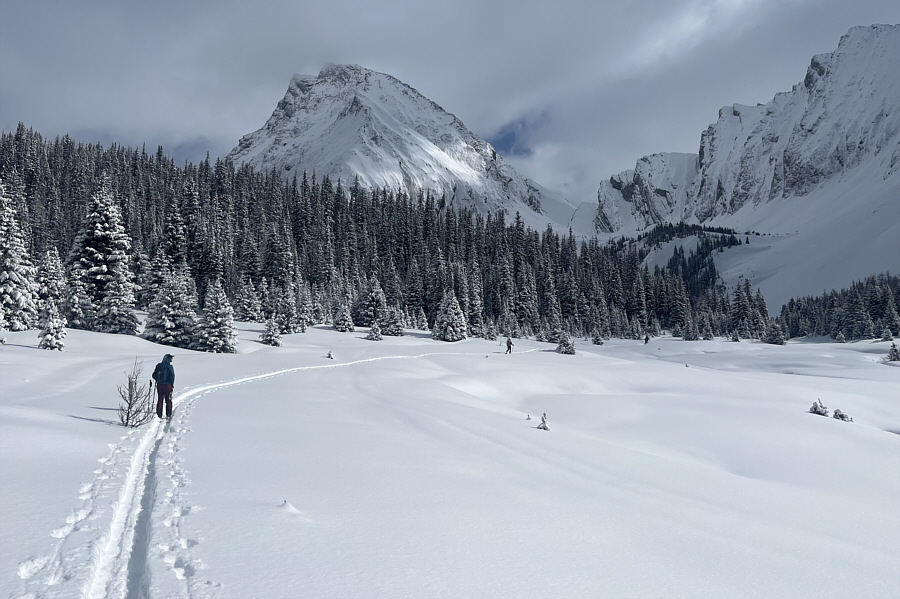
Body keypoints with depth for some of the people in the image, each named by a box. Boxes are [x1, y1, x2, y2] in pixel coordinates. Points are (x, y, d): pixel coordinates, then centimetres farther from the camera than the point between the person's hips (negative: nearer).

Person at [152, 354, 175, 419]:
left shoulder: (158, 366, 0)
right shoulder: (170, 366, -11)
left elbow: (154, 375, 2)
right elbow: (172, 377, -9)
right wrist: (172, 385, 3)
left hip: (159, 385, 3)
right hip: (167, 385, -3)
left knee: (160, 400, 10)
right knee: (168, 400, 5)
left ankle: (159, 414, 10)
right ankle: (168, 414, 6)